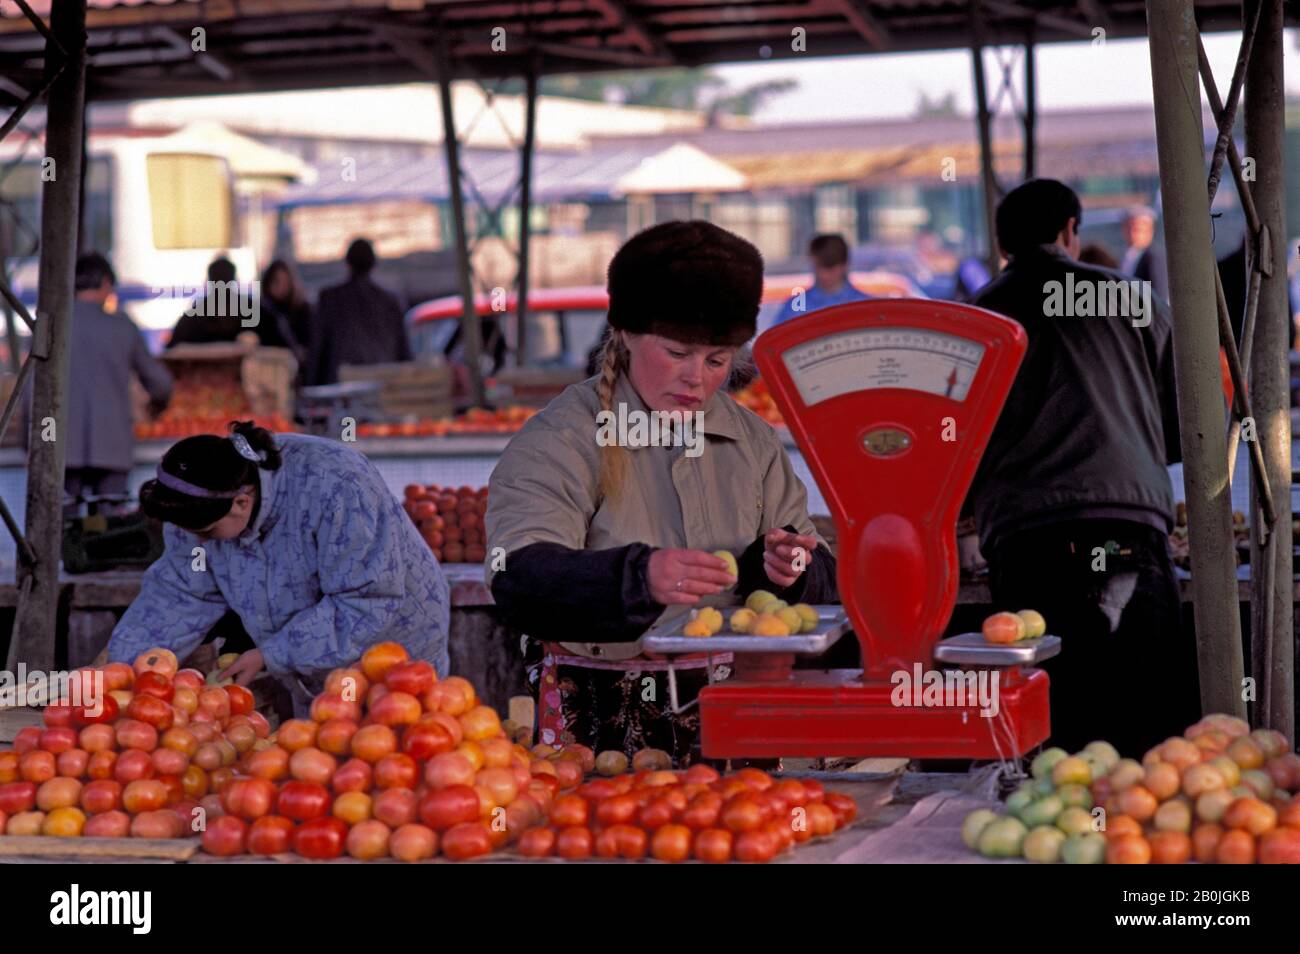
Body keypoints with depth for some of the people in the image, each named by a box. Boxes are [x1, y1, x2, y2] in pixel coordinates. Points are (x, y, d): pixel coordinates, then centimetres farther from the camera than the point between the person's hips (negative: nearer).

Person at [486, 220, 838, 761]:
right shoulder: (559, 441, -4)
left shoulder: (754, 442, 14)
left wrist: (781, 570, -9)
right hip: (600, 716, -4)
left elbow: (822, 586, 15)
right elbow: (520, 580, -19)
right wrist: (639, 577, -35)